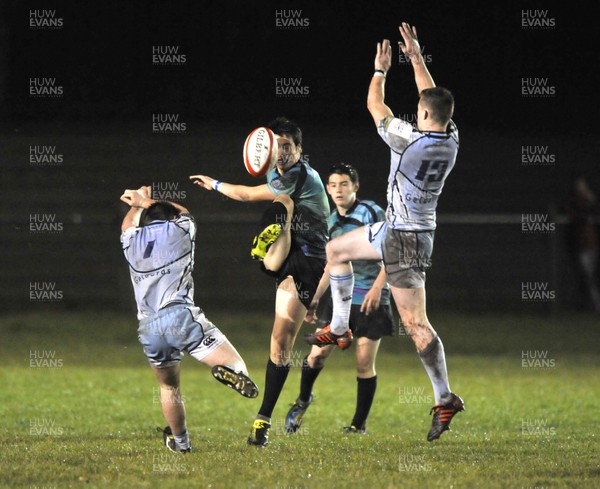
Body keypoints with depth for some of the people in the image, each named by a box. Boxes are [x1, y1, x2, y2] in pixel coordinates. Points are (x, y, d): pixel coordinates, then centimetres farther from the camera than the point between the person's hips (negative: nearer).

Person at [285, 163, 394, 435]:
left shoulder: (371, 213, -8)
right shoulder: (332, 222, 10)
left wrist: (377, 287, -20)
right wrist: (315, 298, 18)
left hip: (371, 301, -4)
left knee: (364, 363, -3)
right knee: (317, 353, -5)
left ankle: (360, 423, 10)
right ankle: (303, 400, 23)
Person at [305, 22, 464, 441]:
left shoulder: (410, 140, -23)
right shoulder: (451, 139, -2)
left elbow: (374, 105, -8)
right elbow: (434, 97, 16)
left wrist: (380, 69, 8)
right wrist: (415, 55, 21)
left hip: (406, 241, -8)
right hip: (397, 231, 8)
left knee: (416, 324, -2)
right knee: (336, 250, 21)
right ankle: (339, 328, 28)